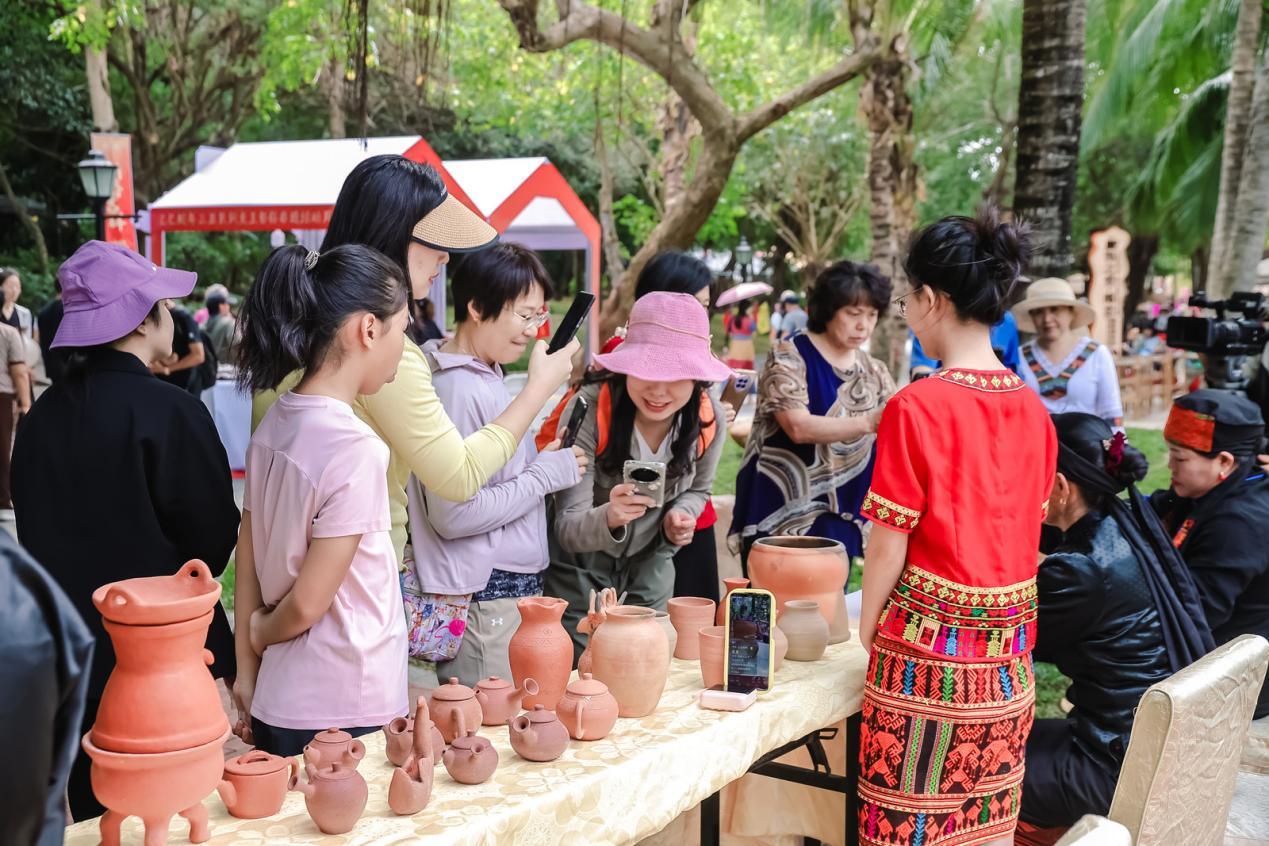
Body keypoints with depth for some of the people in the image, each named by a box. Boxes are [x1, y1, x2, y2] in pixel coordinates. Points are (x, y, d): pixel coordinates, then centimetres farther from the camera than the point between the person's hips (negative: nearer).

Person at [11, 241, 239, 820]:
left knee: (96, 817, 18)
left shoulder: (42, 416, -1)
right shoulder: (169, 412, -18)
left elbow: (34, 536, 7)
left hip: (73, 658, 6)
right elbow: (215, 539, -11)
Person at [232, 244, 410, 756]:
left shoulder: (273, 426, 2)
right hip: (346, 713, -8)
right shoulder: (356, 449, -21)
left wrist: (247, 671, 14)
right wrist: (259, 635, 2)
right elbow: (309, 603, -18)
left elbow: (248, 562, 8)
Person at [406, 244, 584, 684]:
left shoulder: (487, 376, 11)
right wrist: (545, 475, -15)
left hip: (514, 589, 9)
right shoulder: (457, 388, -18)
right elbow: (453, 514, -22)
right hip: (483, 600, -9)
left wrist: (550, 462, 3)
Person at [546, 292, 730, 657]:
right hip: (579, 571, -4)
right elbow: (567, 530, -27)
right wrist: (608, 517, -48)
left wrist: (680, 517, -15)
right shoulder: (589, 411, -28)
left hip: (650, 569, 4)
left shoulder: (708, 417, -15)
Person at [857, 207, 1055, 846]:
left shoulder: (917, 407, -16)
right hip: (1007, 660, 6)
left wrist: (867, 633, 3)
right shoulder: (1032, 409, 2)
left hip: (929, 648, -6)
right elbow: (1024, 531, 10)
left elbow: (888, 549, -12)